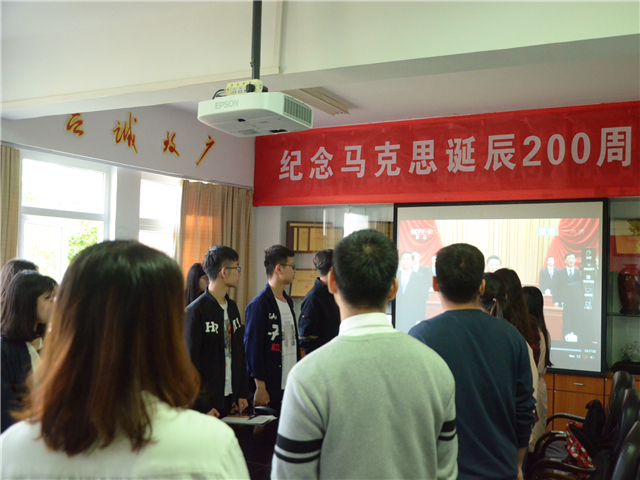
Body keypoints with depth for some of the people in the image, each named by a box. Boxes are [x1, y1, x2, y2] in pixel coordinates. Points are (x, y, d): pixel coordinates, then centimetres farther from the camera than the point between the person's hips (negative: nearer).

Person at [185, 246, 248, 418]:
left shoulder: (232, 307, 10)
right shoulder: (196, 311, -13)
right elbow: (191, 362, -14)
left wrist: (242, 394, 10)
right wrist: (203, 406, -14)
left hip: (231, 399, 7)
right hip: (207, 402, -7)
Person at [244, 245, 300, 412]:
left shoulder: (288, 301, 15)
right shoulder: (259, 305, -12)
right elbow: (253, 349, -14)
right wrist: (260, 388, -14)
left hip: (290, 386, 8)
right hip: (269, 389, -7)